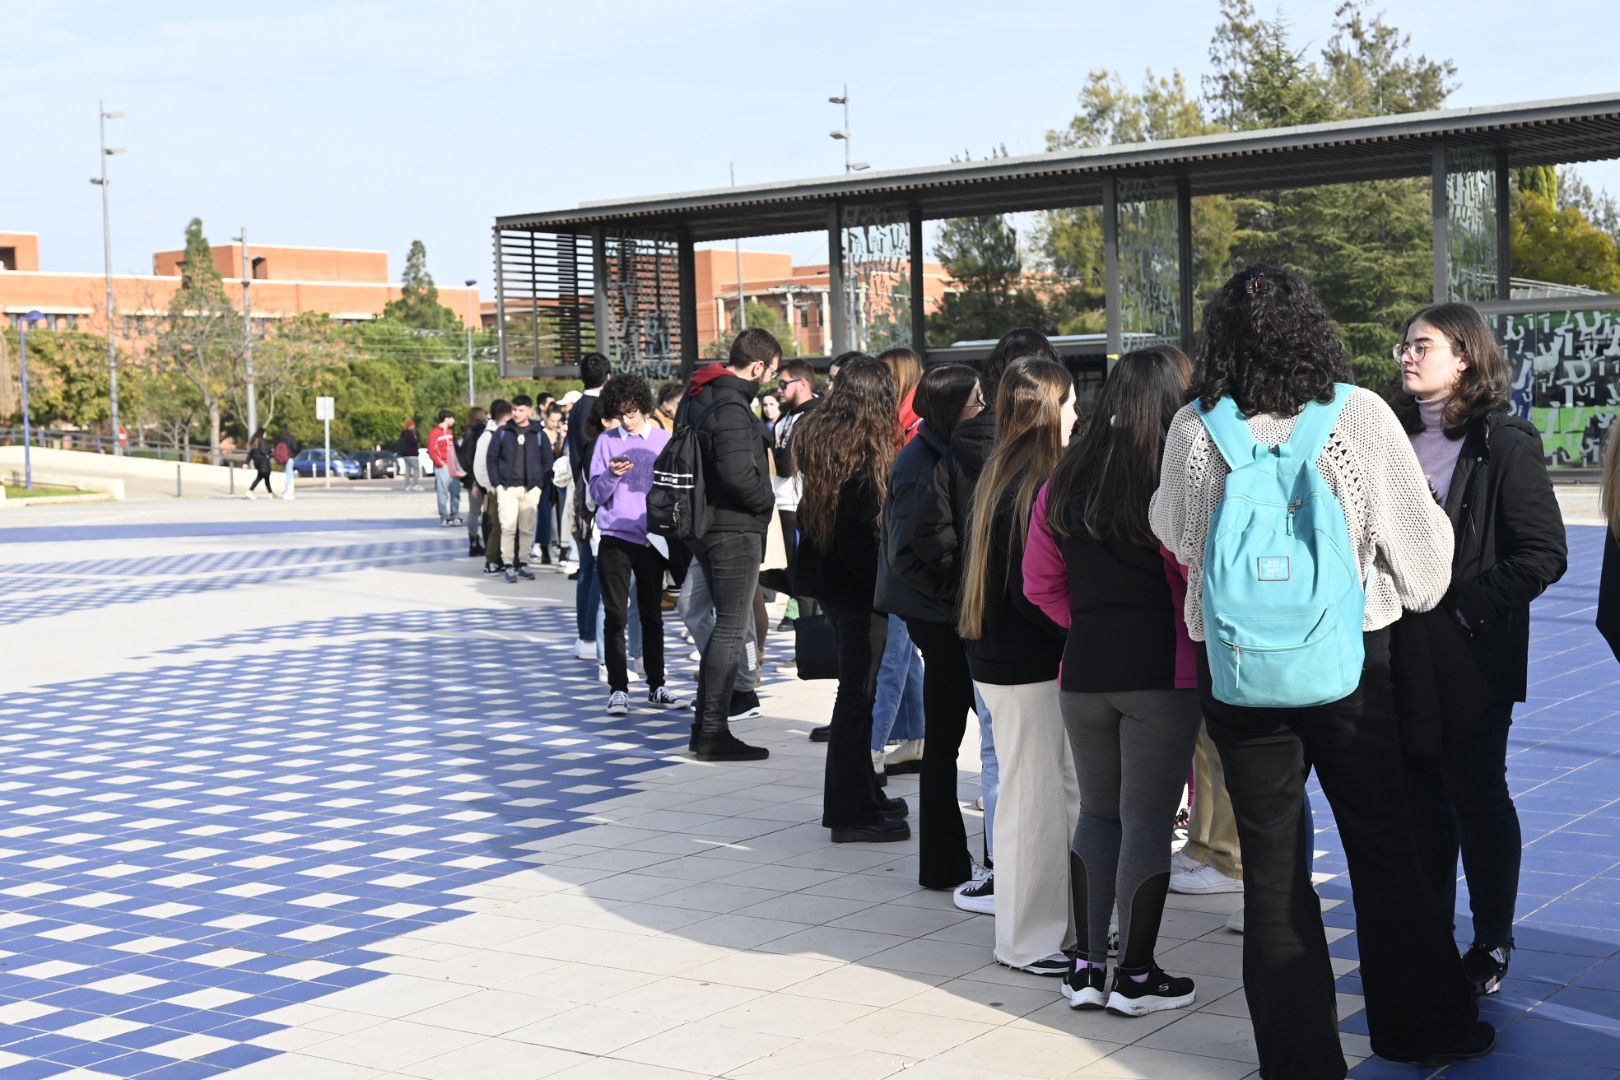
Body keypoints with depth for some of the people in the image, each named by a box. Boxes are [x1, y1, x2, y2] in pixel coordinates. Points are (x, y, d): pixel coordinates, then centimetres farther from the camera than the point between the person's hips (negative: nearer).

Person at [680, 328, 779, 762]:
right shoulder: (731, 407, -19)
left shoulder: (697, 397, 12)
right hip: (735, 529, -10)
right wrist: (766, 502, -10)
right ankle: (713, 733, -1)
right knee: (731, 628, -4)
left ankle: (705, 724, 23)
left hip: (706, 525, 10)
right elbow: (738, 474, -29)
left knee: (727, 623, 18)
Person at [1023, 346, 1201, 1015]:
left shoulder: (1065, 483, 6)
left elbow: (1041, 584, 9)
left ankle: (1086, 966, 18)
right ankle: (1137, 975, 11)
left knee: (1097, 811, 17)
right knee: (1147, 822, 3)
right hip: (1162, 671, -5)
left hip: (1084, 669, 5)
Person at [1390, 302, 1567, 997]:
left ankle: (1492, 944, 20)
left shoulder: (1505, 443, -9)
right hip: (1403, 657, 5)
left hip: (1471, 659, -5)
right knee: (1421, 800, 12)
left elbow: (1543, 554, -13)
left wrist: (1463, 603, -16)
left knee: (1477, 797, 5)